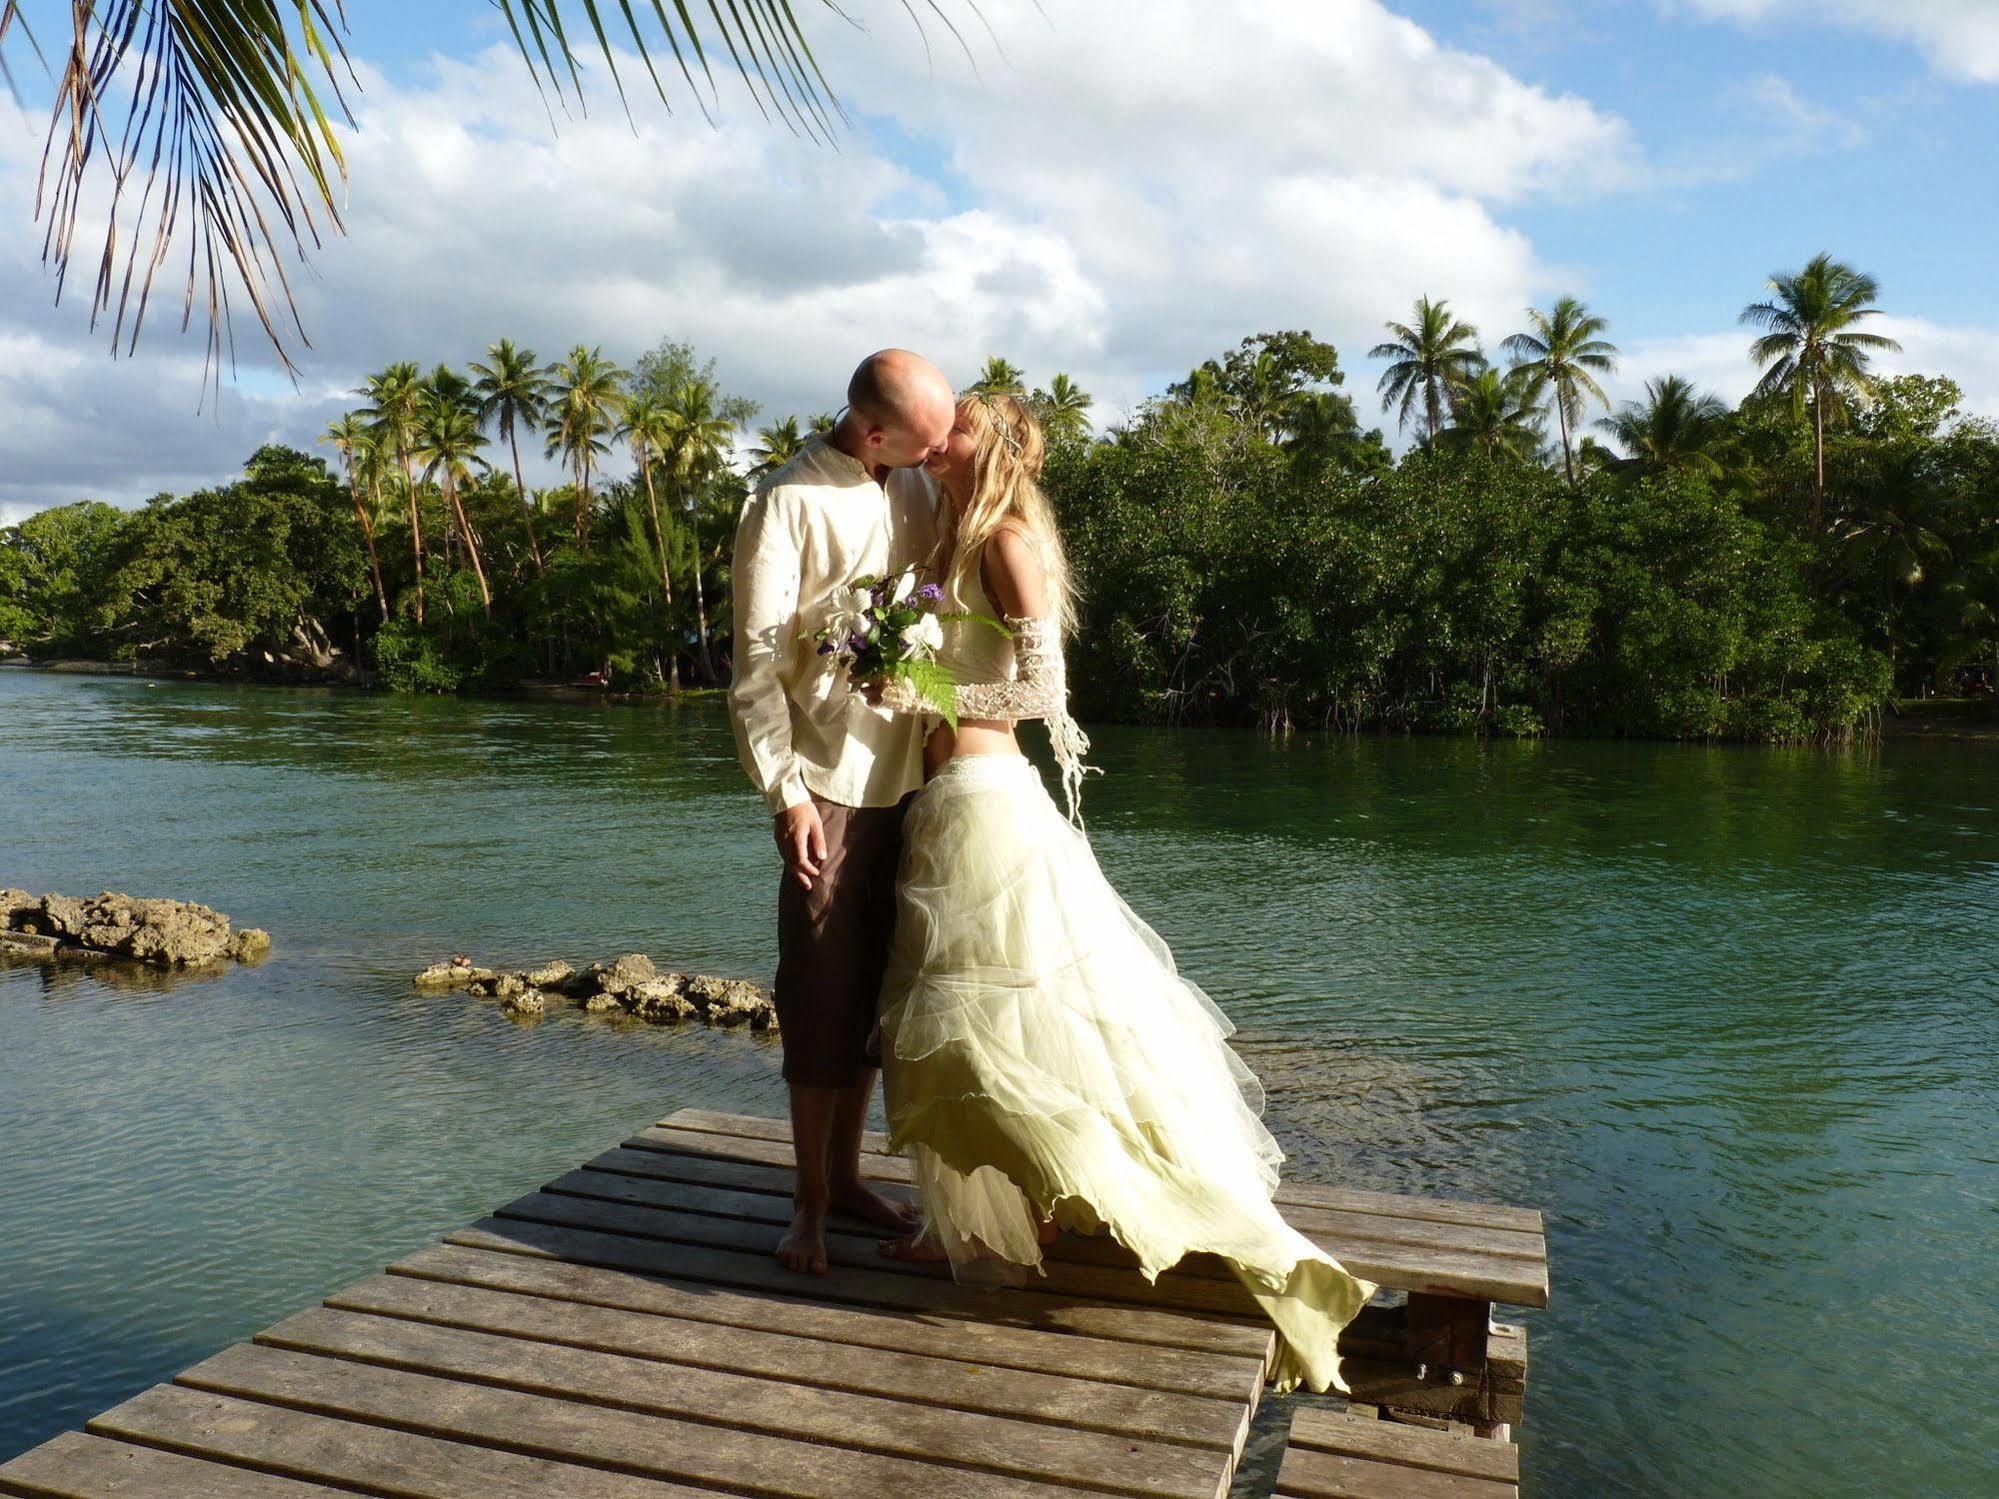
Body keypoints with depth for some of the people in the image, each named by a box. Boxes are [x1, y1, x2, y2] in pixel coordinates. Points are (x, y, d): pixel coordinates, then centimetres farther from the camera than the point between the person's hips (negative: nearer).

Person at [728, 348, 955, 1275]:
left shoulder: (915, 487, 8)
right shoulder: (787, 503, -10)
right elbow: (757, 665, -11)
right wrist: (786, 793, -15)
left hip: (910, 775, 6)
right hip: (830, 784, -5)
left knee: (875, 987, 13)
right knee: (821, 991, 2)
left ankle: (846, 1173, 27)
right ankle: (810, 1200, 16)